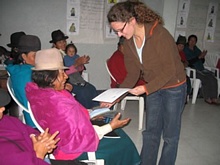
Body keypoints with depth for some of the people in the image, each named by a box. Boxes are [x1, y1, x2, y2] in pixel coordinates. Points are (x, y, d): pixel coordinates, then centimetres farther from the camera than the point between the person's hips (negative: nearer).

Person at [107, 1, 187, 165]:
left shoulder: (160, 35, -27)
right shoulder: (128, 42, -6)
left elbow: (169, 70, -24)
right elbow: (133, 73, -3)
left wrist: (146, 88, -33)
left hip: (173, 88, -6)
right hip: (153, 88, 6)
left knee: (170, 135, 7)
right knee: (150, 132, 14)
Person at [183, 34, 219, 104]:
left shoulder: (197, 49, 18)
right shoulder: (185, 50, -2)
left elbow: (202, 62, 19)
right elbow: (189, 62, -14)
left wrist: (203, 57, -3)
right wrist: (199, 57, -18)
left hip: (201, 69, 6)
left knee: (213, 79, -18)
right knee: (206, 79, -27)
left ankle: (214, 98, -18)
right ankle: (207, 98, -14)